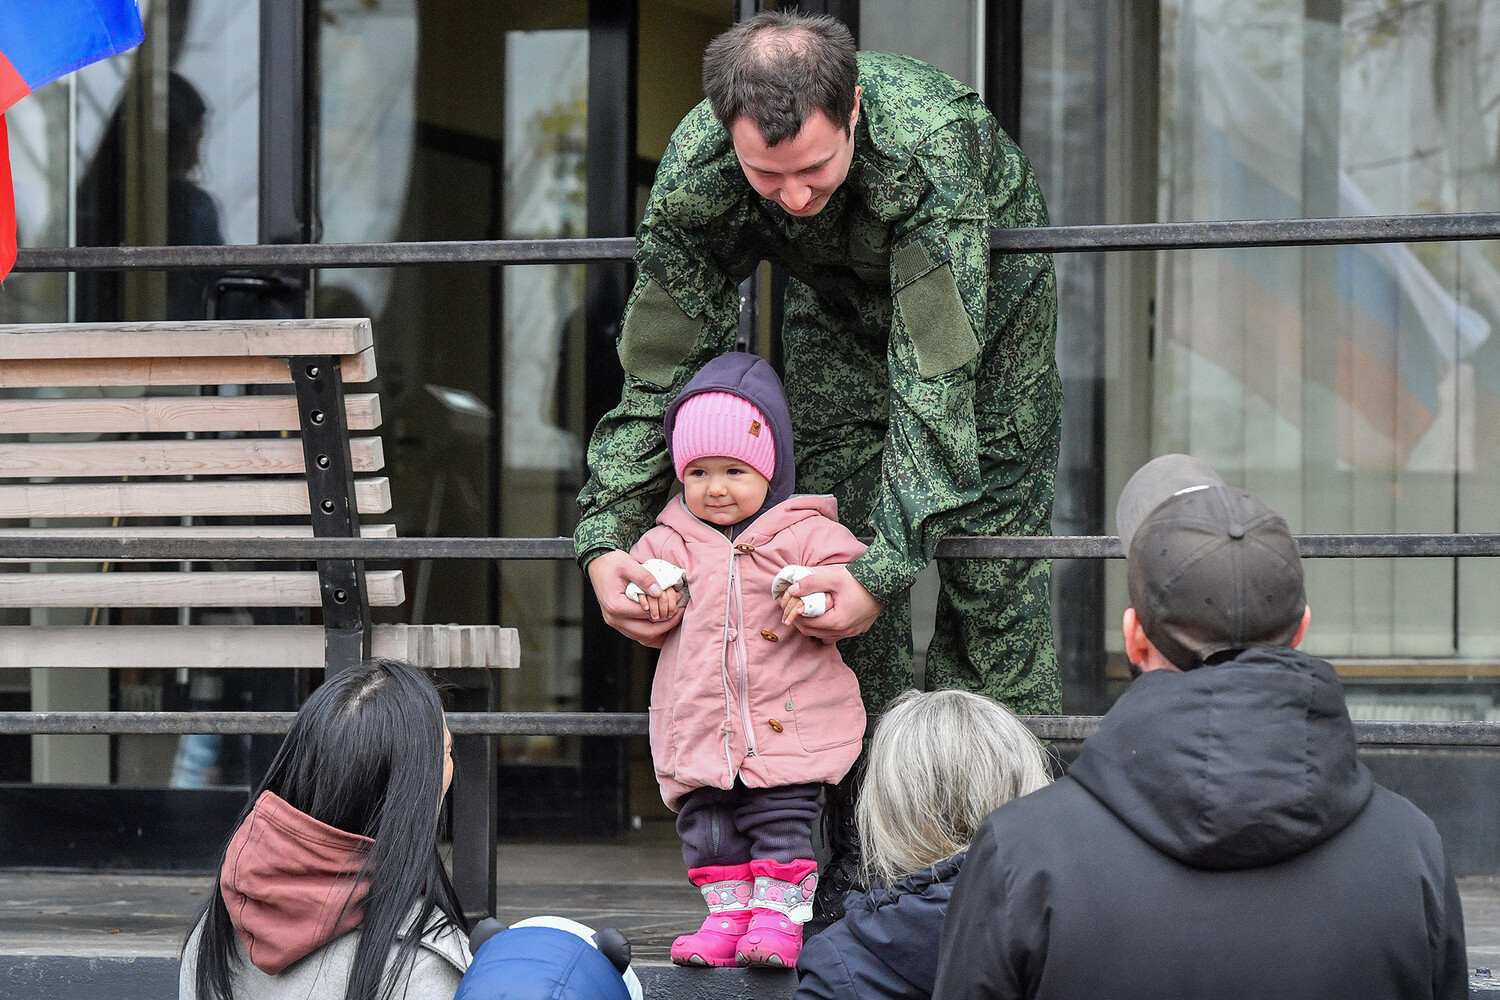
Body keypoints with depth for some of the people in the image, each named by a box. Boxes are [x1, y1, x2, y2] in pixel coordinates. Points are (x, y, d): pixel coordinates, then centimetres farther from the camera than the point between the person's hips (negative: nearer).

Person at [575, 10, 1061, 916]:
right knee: (843, 550, -8)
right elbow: (660, 371, -23)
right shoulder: (696, 172, -33)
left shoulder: (931, 145, -44)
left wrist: (887, 566, -50)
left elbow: (934, 381, -44)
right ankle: (864, 865, -3)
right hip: (839, 301, 3)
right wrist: (608, 536, -36)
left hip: (983, 288, -3)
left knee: (992, 560, -8)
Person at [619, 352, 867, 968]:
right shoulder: (669, 542, 10)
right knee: (705, 825, 4)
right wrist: (656, 595, -4)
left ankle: (778, 916, 1)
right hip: (699, 725, 4)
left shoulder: (808, 535, 0)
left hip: (787, 722, -3)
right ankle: (726, 912, 14)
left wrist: (812, 599, -19)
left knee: (782, 822, -5)